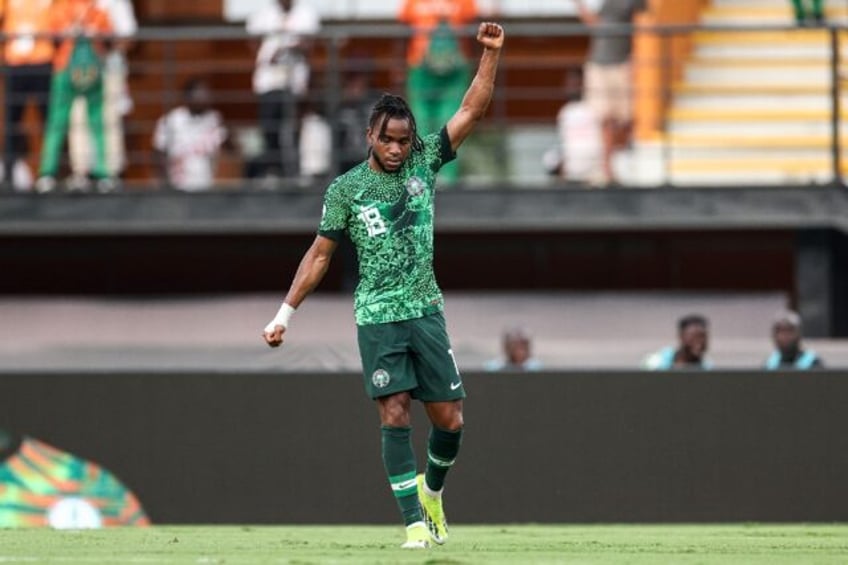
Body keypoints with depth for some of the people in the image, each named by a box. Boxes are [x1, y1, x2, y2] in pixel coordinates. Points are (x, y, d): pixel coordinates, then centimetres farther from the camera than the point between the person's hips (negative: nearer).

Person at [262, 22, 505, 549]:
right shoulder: (346, 188, -1)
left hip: (425, 311, 2)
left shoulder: (424, 161, 4)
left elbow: (471, 112, -1)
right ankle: (416, 523, -12)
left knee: (449, 419, 2)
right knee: (396, 417, -12)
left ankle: (432, 490, 31)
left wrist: (492, 54, -11)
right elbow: (320, 254, 5)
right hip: (377, 319, -2)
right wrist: (285, 313, 3)